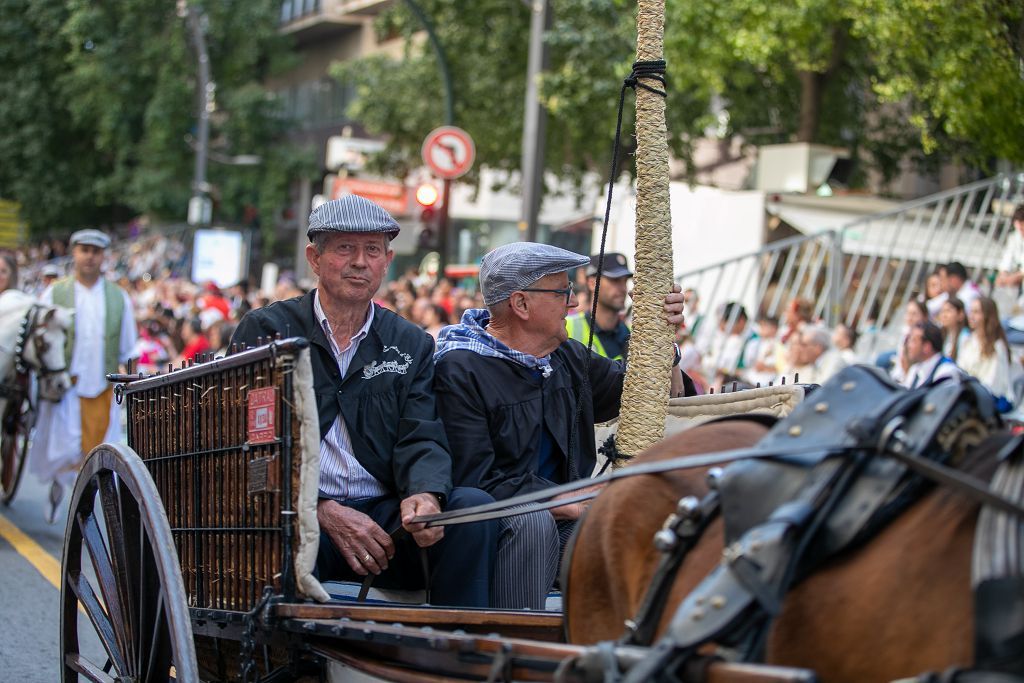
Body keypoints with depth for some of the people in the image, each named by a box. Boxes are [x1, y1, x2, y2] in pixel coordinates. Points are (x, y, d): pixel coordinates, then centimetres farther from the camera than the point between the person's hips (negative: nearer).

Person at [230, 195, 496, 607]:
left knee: (475, 506, -22)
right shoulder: (264, 330, 7)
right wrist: (325, 511, -18)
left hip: (385, 514, 4)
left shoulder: (411, 345, 17)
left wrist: (423, 495, -20)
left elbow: (422, 439, 5)